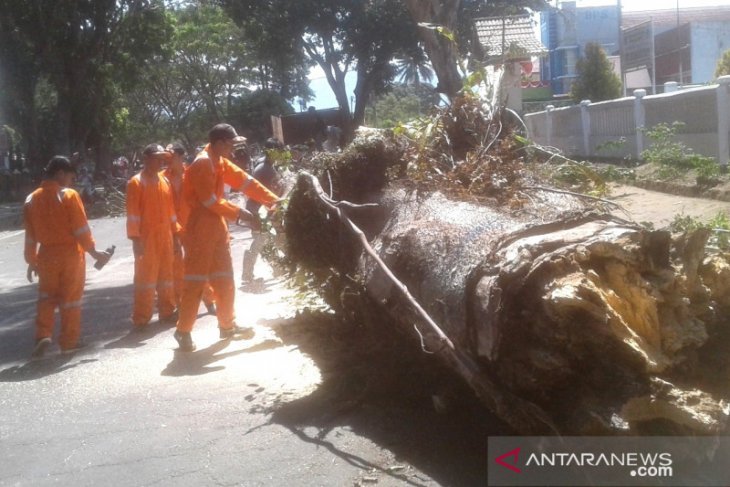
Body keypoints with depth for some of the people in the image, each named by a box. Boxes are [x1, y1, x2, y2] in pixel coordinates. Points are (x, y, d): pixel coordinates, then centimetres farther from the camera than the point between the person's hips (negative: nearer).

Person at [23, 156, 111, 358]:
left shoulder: (32, 199, 2)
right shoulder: (69, 196, -11)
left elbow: (30, 236, 6)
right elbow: (81, 229, -13)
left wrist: (31, 261, 15)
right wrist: (94, 252, -3)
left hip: (46, 256, 3)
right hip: (71, 255, -3)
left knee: (46, 296, 18)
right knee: (70, 299, 8)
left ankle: (43, 335, 2)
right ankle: (69, 342, 14)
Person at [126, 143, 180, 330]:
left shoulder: (165, 182, 12)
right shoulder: (136, 182, -8)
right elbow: (132, 213, -12)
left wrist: (175, 235, 14)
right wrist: (135, 238, -18)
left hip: (165, 237, 6)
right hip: (146, 238, -6)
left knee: (166, 276, 11)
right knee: (145, 277, -3)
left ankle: (167, 312, 22)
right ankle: (140, 319, 3)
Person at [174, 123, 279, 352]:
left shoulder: (220, 162, 12)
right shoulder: (202, 163, -17)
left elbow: (245, 181, 9)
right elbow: (211, 201, -21)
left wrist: (273, 200, 2)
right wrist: (240, 214, -18)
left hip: (217, 226, 9)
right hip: (201, 228, -9)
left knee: (224, 279, 14)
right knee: (195, 280, -6)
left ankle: (227, 325, 23)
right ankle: (183, 331, 1)